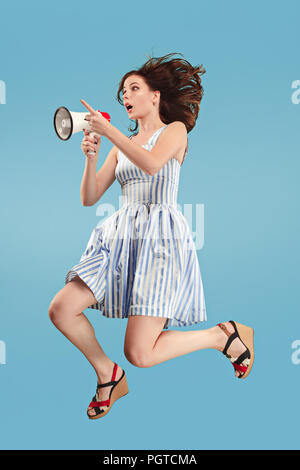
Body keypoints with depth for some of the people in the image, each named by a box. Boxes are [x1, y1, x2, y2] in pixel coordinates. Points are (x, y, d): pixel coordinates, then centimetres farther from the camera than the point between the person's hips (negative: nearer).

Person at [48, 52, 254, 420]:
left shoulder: (175, 130, 5)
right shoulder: (122, 145, 20)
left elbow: (152, 164, -18)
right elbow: (88, 198, 13)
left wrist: (107, 130, -13)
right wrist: (91, 156, -3)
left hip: (161, 237, -6)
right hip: (122, 236, 6)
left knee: (140, 353, -15)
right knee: (61, 309, -10)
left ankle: (225, 336, 9)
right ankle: (108, 374, 14)